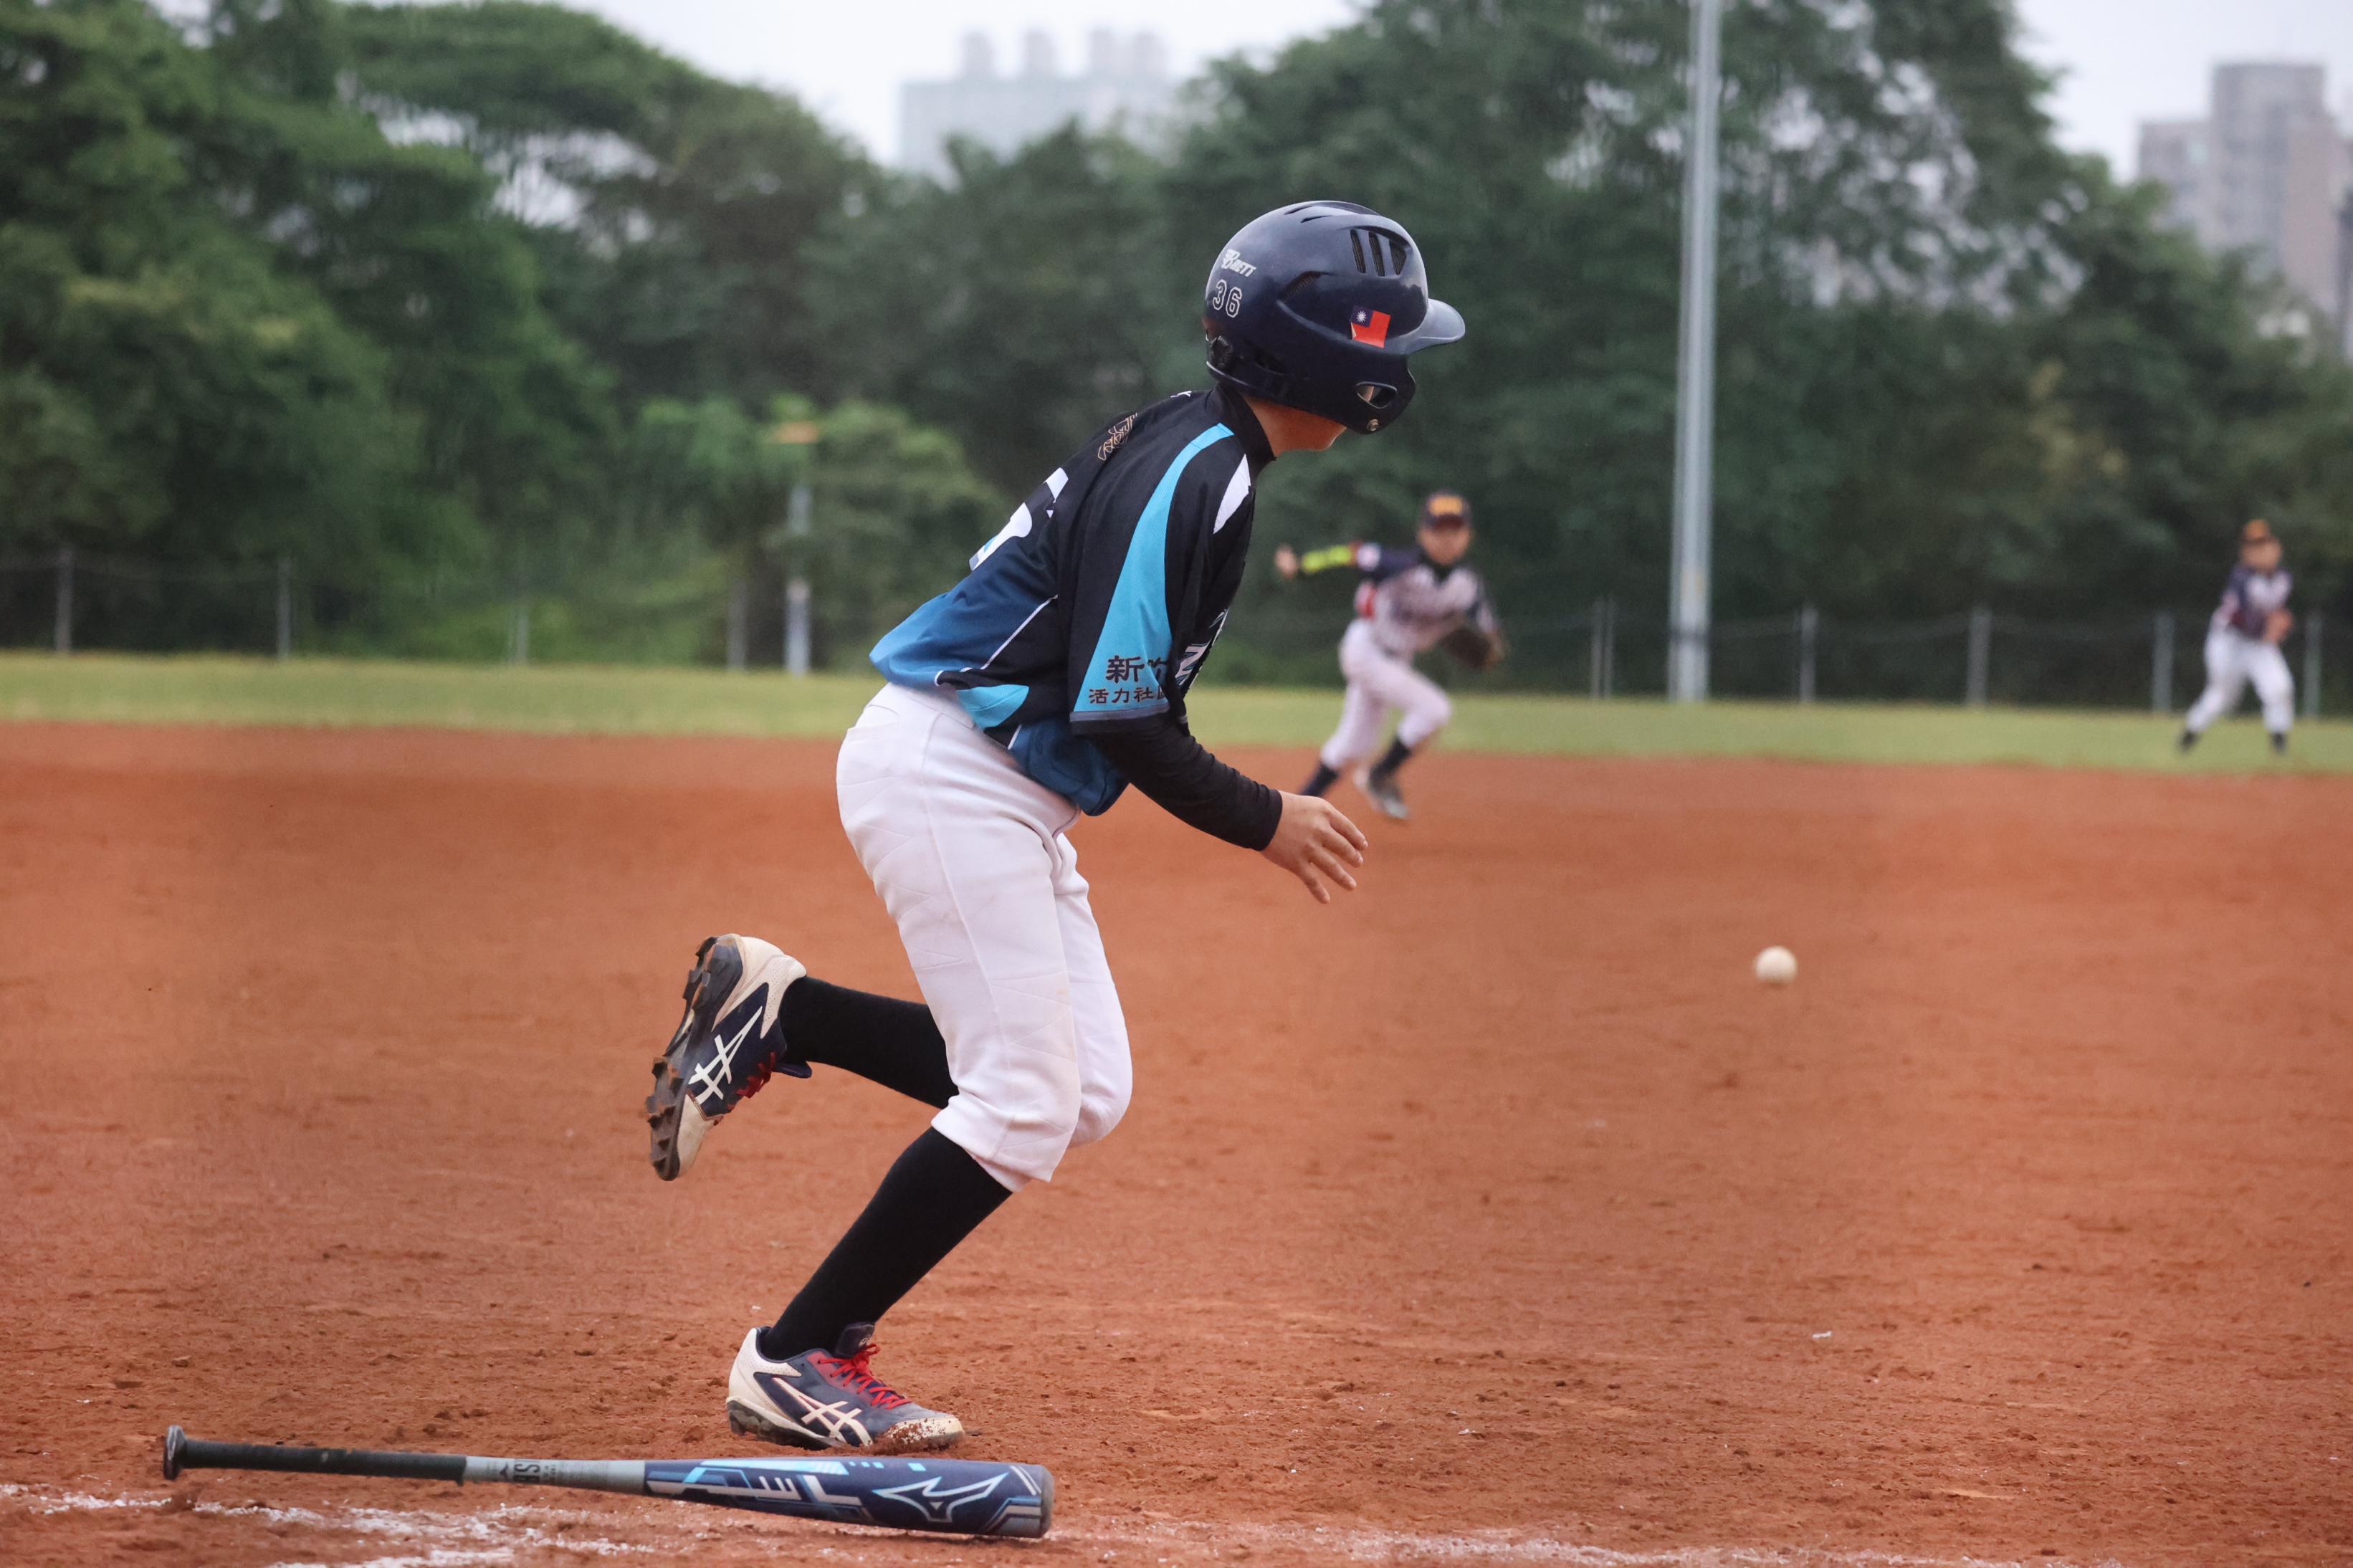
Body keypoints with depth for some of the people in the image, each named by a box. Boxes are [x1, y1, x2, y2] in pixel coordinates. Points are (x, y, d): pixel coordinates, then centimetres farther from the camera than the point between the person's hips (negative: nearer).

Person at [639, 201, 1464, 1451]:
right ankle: (797, 1364, -3)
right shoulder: (1188, 475, -20)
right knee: (1027, 1106, -10)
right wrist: (1263, 823, -10)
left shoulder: (1199, 449, 11)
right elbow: (1118, 719, -22)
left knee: (1085, 1096, 7)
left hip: (1013, 798, 10)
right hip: (949, 772, -10)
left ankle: (776, 1011, 13)